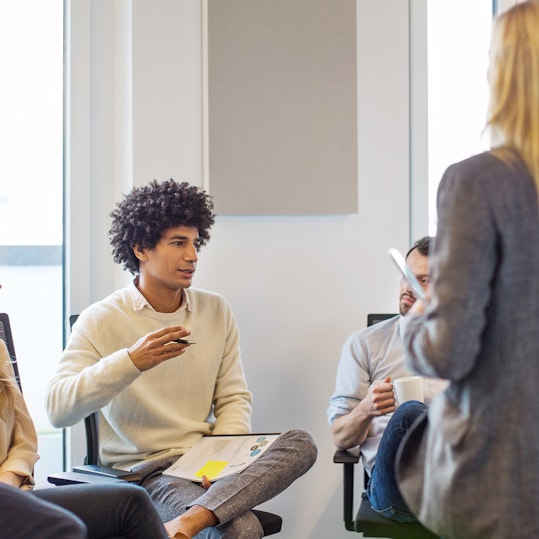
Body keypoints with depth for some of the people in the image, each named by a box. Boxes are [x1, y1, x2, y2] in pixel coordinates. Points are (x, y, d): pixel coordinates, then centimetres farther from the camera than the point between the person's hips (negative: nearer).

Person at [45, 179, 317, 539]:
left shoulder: (216, 311, 11)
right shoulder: (101, 321, -4)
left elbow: (234, 398, 10)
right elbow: (58, 408, -15)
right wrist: (131, 361, -28)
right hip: (143, 469, -6)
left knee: (301, 443, -26)